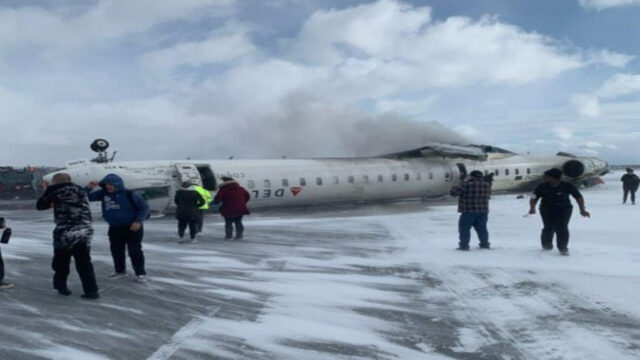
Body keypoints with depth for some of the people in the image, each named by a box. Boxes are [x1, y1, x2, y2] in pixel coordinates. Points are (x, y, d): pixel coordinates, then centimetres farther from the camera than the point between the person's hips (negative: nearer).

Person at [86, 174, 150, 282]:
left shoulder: (129, 195, -16)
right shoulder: (103, 194, -3)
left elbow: (144, 207, -10)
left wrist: (138, 221, -19)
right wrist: (89, 188, -17)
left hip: (132, 227, -5)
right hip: (115, 228, 5)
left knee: (135, 250, -4)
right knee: (116, 250, 14)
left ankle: (140, 273, 5)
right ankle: (120, 271, 32)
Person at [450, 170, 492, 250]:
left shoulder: (467, 185, -14)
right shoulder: (487, 185, 5)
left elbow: (453, 192, -12)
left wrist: (462, 185, 5)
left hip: (469, 211, -6)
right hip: (483, 211, 6)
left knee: (464, 228, 2)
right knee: (482, 228, 17)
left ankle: (464, 245, 0)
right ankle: (485, 244, 22)